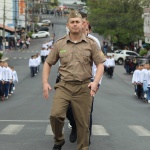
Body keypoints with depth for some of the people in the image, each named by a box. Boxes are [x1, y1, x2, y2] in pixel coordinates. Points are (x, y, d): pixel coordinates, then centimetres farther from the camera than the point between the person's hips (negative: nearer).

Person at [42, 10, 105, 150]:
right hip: (64, 86, 0)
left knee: (83, 123, 3)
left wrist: (95, 82, -12)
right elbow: (48, 63, 14)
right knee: (55, 115, -18)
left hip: (83, 88, 0)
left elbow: (100, 64, 5)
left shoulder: (91, 44, 4)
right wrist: (45, 83, 2)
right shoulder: (59, 44, 6)